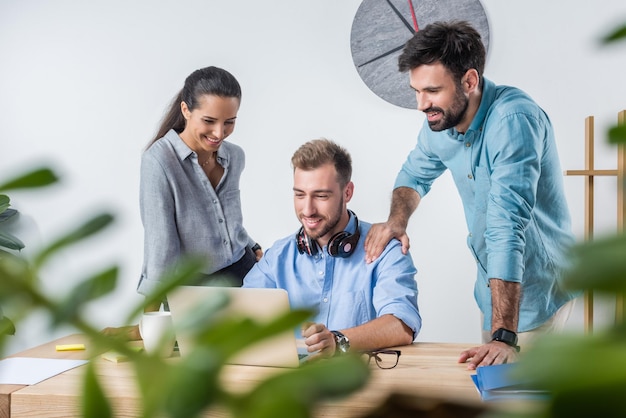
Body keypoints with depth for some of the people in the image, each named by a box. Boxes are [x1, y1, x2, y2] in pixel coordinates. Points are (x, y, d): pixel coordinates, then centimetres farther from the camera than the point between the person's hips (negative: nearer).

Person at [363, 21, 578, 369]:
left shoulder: (513, 119, -30)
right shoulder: (439, 121, -6)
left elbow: (508, 225, -37)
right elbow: (416, 174, 14)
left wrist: (505, 337, -41)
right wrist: (397, 220, -10)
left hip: (533, 293, -7)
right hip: (493, 286, 7)